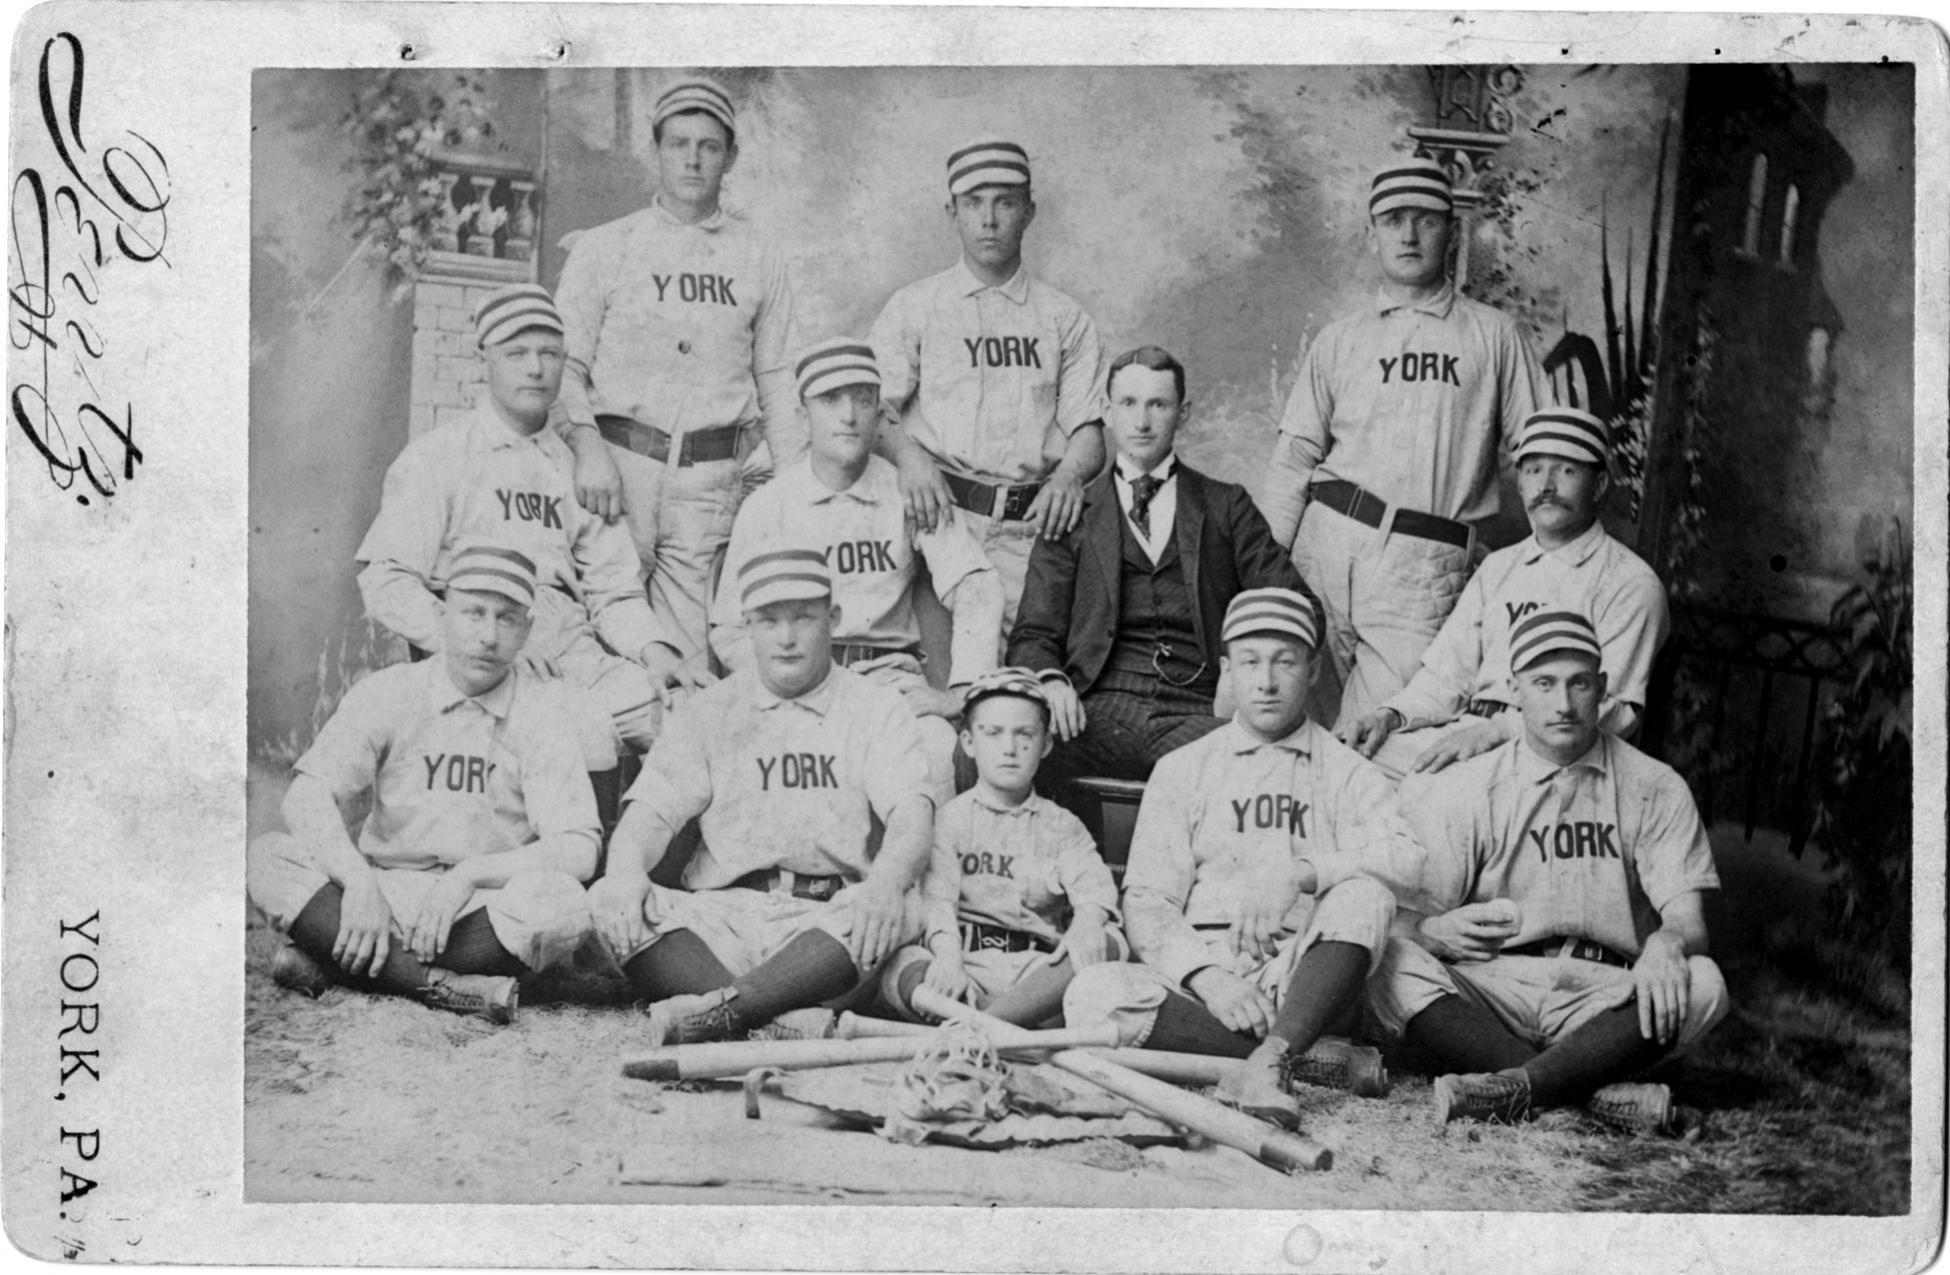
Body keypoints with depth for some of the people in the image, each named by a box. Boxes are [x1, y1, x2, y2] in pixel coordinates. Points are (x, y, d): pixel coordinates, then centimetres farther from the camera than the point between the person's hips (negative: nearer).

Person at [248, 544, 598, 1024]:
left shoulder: (543, 714, -3)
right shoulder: (388, 693, 0)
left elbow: (578, 851, -11)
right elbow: (307, 796, -11)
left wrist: (468, 875, -24)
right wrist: (359, 881, -28)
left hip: (487, 909, -1)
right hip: (384, 891, 1)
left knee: (562, 905, -32)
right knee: (269, 857, -22)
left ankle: (333, 961, -25)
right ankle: (442, 985, -31)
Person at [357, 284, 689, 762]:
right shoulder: (435, 457, 8)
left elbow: (612, 589, 19)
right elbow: (386, 583, -1)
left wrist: (653, 649, -3)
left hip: (576, 653, 5)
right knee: (590, 741, -33)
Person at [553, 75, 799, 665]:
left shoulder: (760, 262, 14)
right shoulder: (603, 248, 8)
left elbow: (777, 380, 16)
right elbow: (564, 361, 3)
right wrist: (587, 445, -14)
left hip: (714, 479, 1)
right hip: (620, 461, -1)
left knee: (688, 655, -4)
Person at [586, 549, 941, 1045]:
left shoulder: (876, 707, 13)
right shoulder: (706, 713, 18)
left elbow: (911, 811, -3)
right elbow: (653, 808, 5)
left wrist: (886, 883, -28)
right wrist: (626, 871, -21)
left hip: (832, 921, -1)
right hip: (722, 917, 1)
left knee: (896, 910, -35)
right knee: (607, 905, -27)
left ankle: (727, 1008, -43)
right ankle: (789, 1023, -43)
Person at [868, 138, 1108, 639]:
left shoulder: (1064, 319, 16)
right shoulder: (912, 308, 13)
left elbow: (1089, 431, 10)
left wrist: (1069, 475, -13)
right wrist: (908, 454, -18)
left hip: (1035, 523, 1)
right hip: (945, 513, -1)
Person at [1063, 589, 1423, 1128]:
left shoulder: (1347, 772, 12)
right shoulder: (1182, 769, 14)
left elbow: (1405, 857, -8)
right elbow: (1146, 901, 4)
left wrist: (1297, 872, -22)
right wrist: (1208, 978, -14)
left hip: (1303, 981, -1)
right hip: (1196, 974, 1)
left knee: (1363, 894, -28)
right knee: (1092, 997, -28)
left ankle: (1270, 1060, -40)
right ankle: (1316, 1058, -25)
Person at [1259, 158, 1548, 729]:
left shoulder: (1493, 334, 11)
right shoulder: (1337, 340, 15)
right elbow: (1295, 457, 10)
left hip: (1427, 561, -2)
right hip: (1328, 535, 2)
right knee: (1310, 723, 0)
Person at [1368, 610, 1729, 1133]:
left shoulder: (1655, 789, 8)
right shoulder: (1463, 789, 6)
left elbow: (1688, 920, -1)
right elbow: (1410, 916, 0)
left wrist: (1666, 943, -26)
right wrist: (1438, 931, -25)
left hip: (1603, 999, 0)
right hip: (1491, 989, 0)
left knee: (1701, 984, -28)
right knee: (1395, 962, -29)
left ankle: (1516, 1087, -37)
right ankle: (1599, 1093, -34)